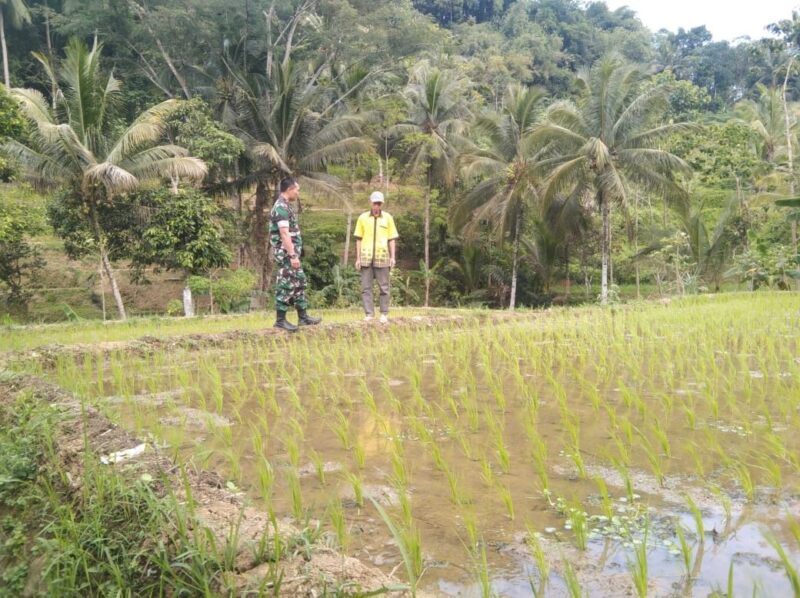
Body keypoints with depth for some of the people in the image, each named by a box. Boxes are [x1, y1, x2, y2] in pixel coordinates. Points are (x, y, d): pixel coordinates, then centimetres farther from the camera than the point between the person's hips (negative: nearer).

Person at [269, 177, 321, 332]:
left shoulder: (286, 206, 15)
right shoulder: (281, 207, -17)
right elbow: (284, 234, -24)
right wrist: (292, 255, -26)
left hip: (292, 253, 10)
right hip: (286, 254, -10)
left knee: (299, 282, 13)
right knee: (286, 286, -5)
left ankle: (303, 317, 20)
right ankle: (280, 320, 2)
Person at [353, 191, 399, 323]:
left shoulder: (388, 218, 7)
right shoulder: (363, 218, 6)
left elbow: (392, 239, 8)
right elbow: (358, 239, 8)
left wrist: (392, 257, 0)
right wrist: (358, 258, 3)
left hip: (382, 257, 0)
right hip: (366, 257, 1)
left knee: (384, 287, 3)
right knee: (366, 287, 0)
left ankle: (384, 314, 11)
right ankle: (369, 314, 6)